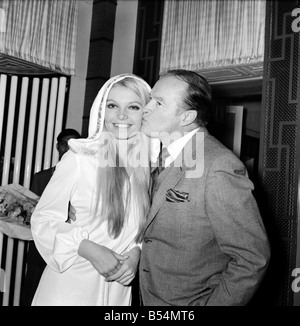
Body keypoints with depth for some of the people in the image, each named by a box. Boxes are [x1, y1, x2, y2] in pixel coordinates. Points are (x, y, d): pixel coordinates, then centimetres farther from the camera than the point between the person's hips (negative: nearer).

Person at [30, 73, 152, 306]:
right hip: (70, 285, -3)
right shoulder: (79, 158, -14)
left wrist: (136, 252, -8)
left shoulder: (148, 164, -4)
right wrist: (88, 250, -19)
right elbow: (43, 219, -9)